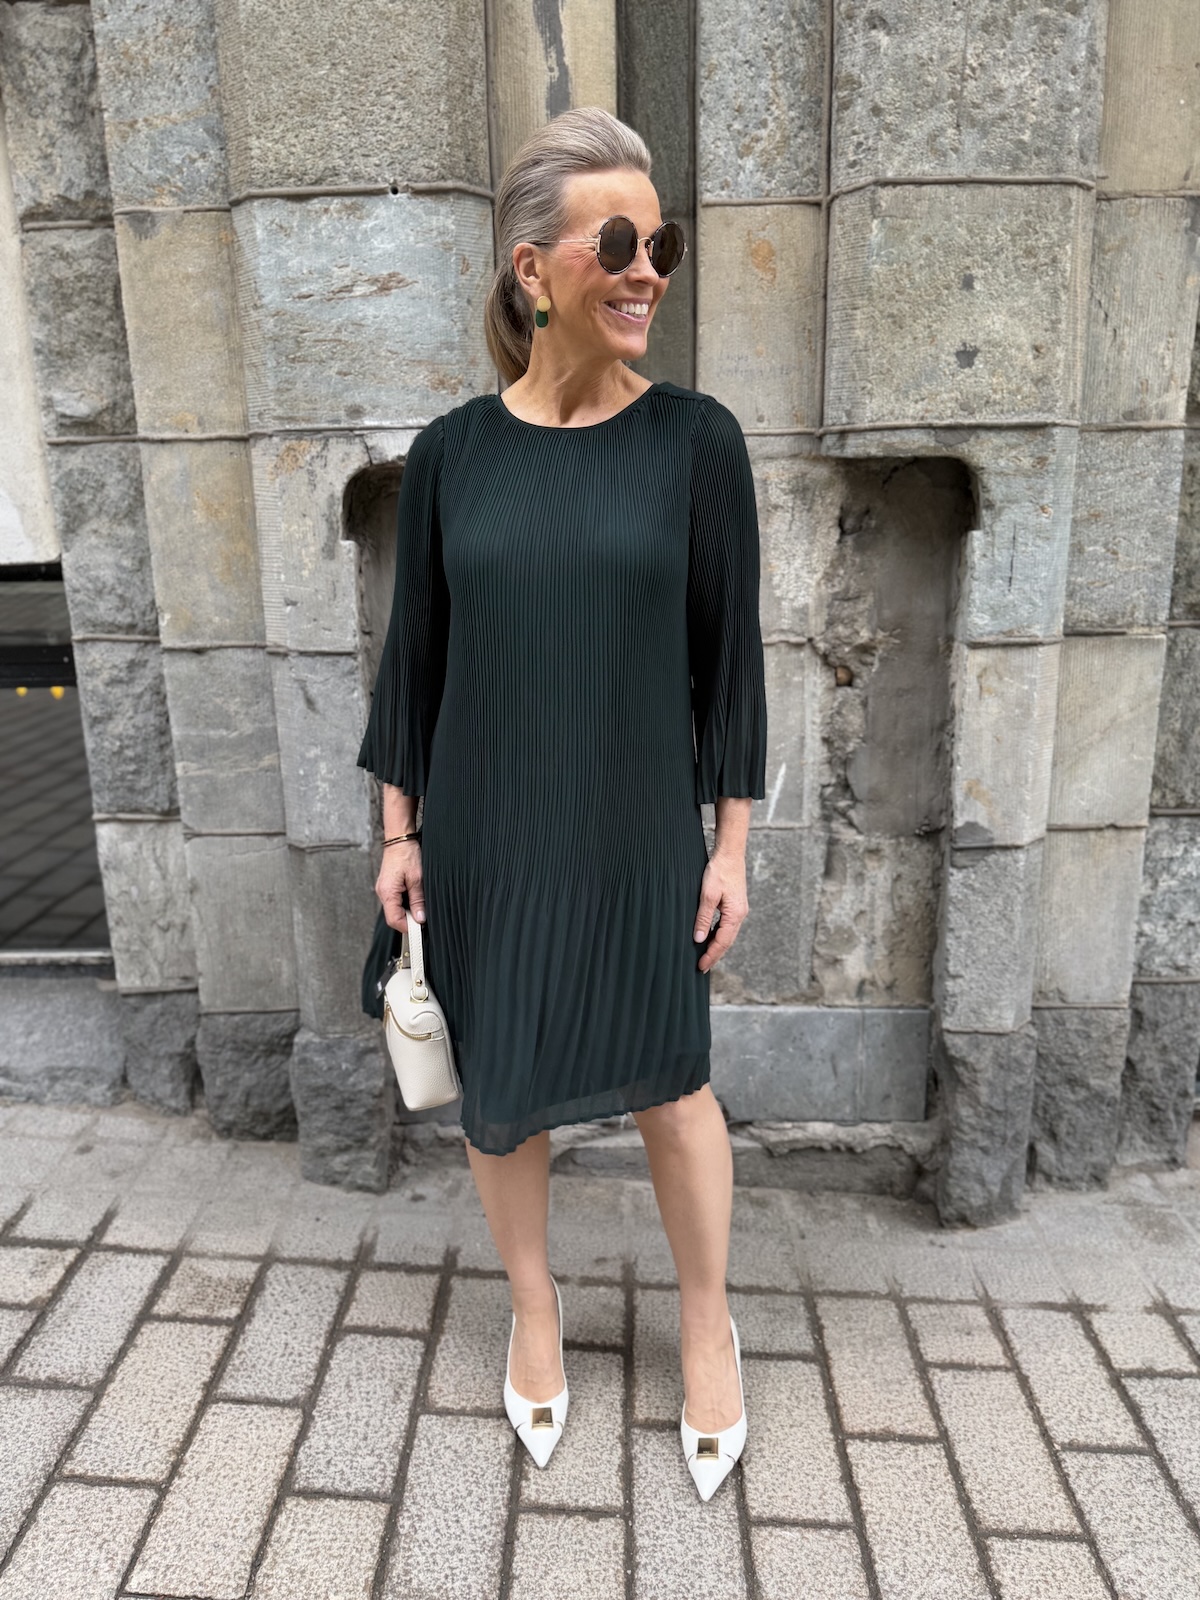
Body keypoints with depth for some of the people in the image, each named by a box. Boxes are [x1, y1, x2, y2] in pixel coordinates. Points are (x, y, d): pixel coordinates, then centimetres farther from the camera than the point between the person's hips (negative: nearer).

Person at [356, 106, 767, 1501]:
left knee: (666, 1084, 10)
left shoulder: (694, 440, -6)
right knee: (498, 1088, 14)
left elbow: (730, 653, -3)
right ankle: (533, 1307, 42)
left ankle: (707, 1319, 38)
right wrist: (399, 831, 2)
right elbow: (413, 653, 3)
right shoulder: (451, 454, -3)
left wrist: (732, 843, -4)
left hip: (636, 835, -1)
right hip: (483, 833, 2)